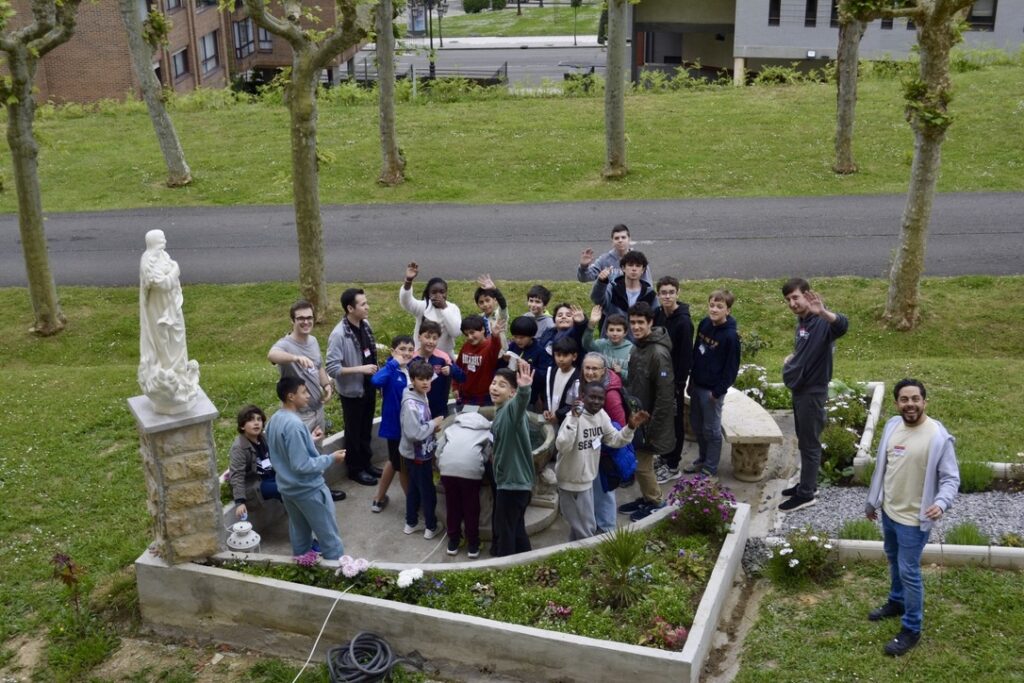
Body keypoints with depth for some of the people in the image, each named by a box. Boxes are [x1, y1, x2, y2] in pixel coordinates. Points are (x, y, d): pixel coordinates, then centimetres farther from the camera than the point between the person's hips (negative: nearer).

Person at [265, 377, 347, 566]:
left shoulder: (274, 420, 0)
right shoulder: (294, 425, -29)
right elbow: (302, 465, -28)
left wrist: (309, 442, 16)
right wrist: (331, 458, -19)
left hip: (286, 487, 9)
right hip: (308, 488, -9)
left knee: (299, 528, 23)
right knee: (327, 532, 7)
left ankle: (302, 560, 35)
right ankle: (336, 563, 17)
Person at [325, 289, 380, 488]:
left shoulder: (365, 325, -2)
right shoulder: (339, 334, -25)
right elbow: (332, 368, -26)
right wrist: (360, 369, -27)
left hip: (369, 387, 7)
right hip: (352, 391, -7)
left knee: (366, 428, 21)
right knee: (354, 431, 11)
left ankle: (366, 463, 38)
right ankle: (355, 470, 28)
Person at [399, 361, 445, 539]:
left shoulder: (421, 397, 3)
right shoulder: (411, 404, -28)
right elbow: (414, 433, -33)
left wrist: (433, 427, -1)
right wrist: (434, 423, -21)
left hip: (421, 453, 9)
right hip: (417, 454, -9)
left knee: (414, 489, 20)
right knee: (428, 491, 6)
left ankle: (411, 523, 33)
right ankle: (431, 527, 20)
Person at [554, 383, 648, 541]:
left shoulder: (602, 415, -2)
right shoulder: (574, 416, -24)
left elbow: (614, 440, 7)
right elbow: (562, 446, -36)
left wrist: (631, 427, -9)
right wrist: (573, 419, -42)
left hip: (587, 479, 8)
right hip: (571, 482, -8)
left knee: (579, 524, 24)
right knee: (586, 529, 3)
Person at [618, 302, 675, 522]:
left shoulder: (658, 353, -24)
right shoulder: (638, 347, 6)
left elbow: (665, 395, -24)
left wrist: (653, 428, -22)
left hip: (650, 420, -8)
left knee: (642, 463, 1)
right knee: (638, 461, 17)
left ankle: (654, 502, 20)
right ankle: (647, 498, 33)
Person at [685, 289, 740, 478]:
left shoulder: (730, 336, -19)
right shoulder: (704, 324, 1)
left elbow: (731, 368, -15)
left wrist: (718, 391, -14)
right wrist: (692, 377, 14)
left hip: (712, 389, -7)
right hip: (697, 384, 7)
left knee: (711, 430, 5)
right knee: (696, 425, 19)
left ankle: (710, 468, 18)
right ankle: (702, 459, 36)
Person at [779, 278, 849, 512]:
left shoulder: (822, 322, -22)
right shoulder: (802, 321, 7)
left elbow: (842, 325, -46)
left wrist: (823, 313, -65)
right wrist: (792, 358, 9)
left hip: (813, 391, -9)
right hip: (799, 389, 9)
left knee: (809, 443, 2)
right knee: (804, 440, 19)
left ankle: (806, 494, 12)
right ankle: (808, 484, 32)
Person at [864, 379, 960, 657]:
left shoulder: (938, 437, -22)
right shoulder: (892, 426, -2)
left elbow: (951, 478, -17)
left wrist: (941, 502, -36)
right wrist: (872, 501, 16)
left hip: (914, 517, -7)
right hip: (889, 510, 7)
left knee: (909, 571, 2)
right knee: (894, 561, 25)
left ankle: (911, 629, 16)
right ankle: (897, 602, 48)